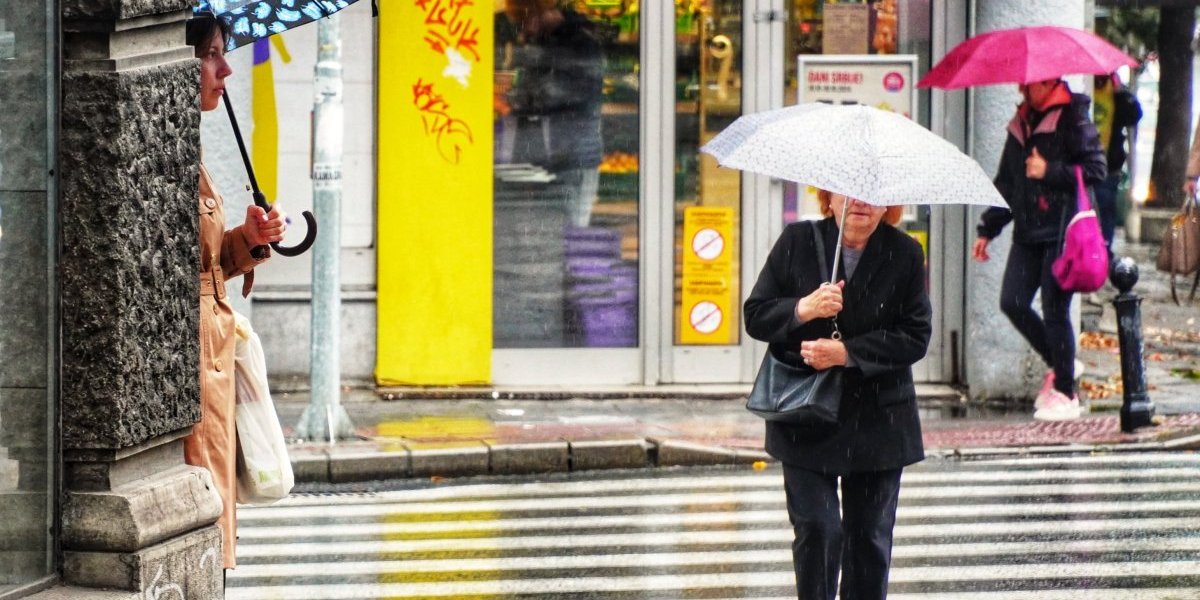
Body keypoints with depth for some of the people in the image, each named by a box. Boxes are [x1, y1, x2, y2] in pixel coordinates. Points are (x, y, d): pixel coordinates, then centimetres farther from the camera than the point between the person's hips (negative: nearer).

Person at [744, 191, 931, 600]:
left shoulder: (905, 254, -2)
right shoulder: (797, 242, 0)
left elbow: (916, 337, -6)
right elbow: (755, 317, 0)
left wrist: (847, 353, -17)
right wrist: (803, 309, -20)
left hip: (877, 423, 1)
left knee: (870, 534, 7)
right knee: (816, 530, -7)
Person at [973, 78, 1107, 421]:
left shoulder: (1072, 119, -6)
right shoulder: (1021, 124, 16)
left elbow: (1096, 170, -11)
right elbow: (1007, 182, 22)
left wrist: (1050, 172, -16)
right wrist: (988, 229, 20)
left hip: (1062, 231, -7)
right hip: (1028, 232, 7)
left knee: (1054, 311, -6)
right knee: (1012, 302, -2)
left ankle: (1065, 395, 4)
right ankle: (1058, 365, 19)